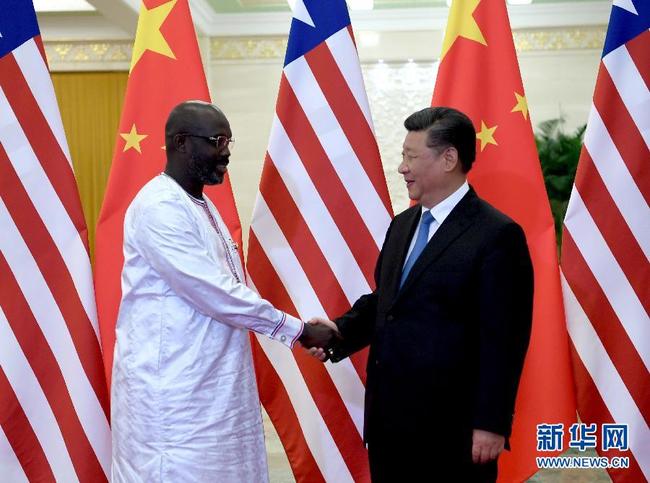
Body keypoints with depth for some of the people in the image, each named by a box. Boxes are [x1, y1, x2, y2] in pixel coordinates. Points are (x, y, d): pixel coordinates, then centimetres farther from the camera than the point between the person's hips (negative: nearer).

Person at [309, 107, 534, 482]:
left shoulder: (496, 235, -13)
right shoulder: (402, 225, 12)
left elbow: (503, 339, -14)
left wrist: (491, 424, -14)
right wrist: (340, 331, -1)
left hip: (451, 426, -7)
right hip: (389, 416, 7)